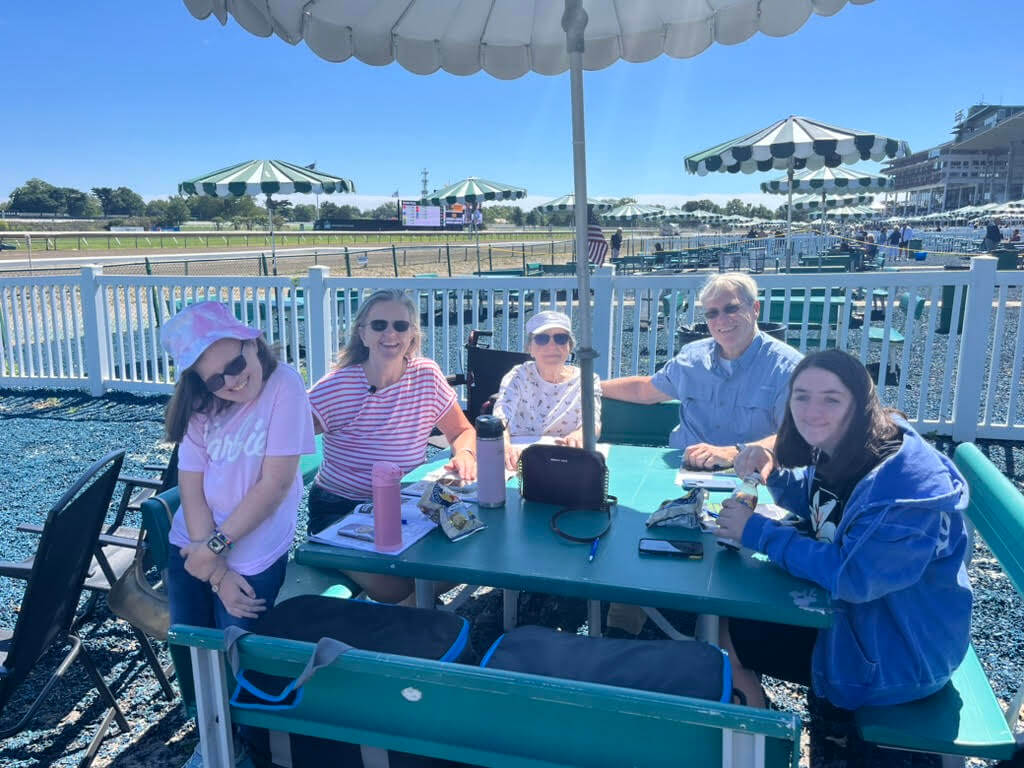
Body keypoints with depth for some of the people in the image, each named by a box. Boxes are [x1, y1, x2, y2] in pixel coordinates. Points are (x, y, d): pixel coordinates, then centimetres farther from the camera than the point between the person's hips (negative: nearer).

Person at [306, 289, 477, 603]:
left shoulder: (427, 375, -2)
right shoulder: (337, 387, -14)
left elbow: (463, 431, 8)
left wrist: (464, 454, -12)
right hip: (340, 509, -4)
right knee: (393, 587, -26)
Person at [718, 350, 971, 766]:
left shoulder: (908, 482, -32)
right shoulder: (834, 451, -4)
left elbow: (851, 575, -36)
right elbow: (813, 503, 15)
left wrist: (756, 531, -28)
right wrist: (773, 473, -8)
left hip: (896, 652, -9)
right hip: (850, 610, 9)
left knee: (721, 636, -6)